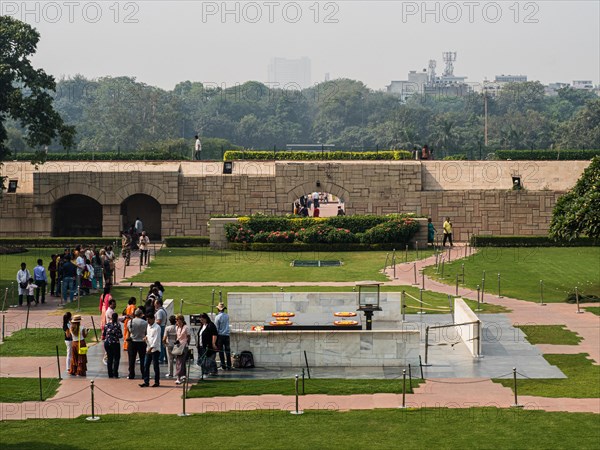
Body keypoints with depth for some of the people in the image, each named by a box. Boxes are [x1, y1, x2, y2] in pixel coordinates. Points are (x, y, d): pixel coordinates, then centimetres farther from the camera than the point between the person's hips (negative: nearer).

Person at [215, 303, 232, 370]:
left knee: (221, 352, 2)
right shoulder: (227, 316, 3)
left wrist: (215, 337, -1)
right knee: (228, 351, 7)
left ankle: (223, 366, 0)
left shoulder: (217, 317, -10)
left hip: (220, 335, -4)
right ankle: (229, 366, 6)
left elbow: (216, 328, -7)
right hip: (227, 335, 4)